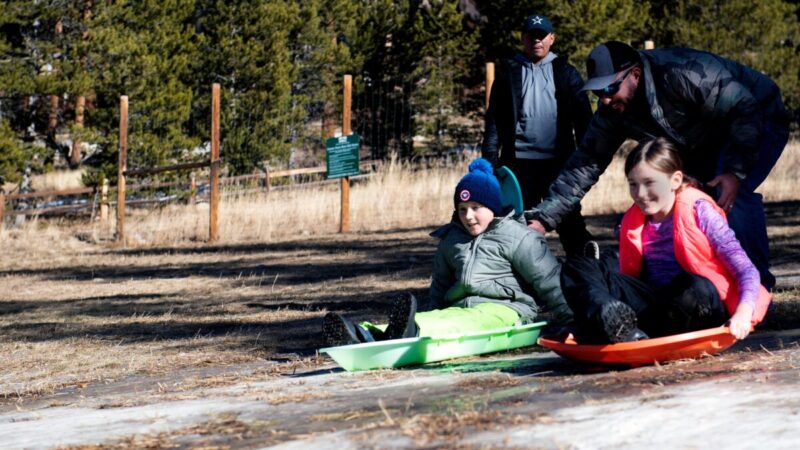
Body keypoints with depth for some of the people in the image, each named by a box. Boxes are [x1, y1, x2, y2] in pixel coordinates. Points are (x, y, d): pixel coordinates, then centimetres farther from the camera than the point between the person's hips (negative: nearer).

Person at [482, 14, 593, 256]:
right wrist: (490, 156, -4)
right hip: (520, 161, 0)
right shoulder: (509, 72, 8)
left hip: (559, 161, 0)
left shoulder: (565, 72, 8)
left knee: (569, 220, 0)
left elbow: (582, 116, 6)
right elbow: (494, 118, 5)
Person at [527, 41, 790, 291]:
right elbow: (586, 164, -10)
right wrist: (543, 218, -19)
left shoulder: (684, 75, -38)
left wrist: (736, 172, -40)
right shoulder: (612, 112, -13)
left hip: (760, 121, -8)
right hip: (706, 143, 8)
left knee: (731, 196, -29)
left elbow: (747, 111, -34)